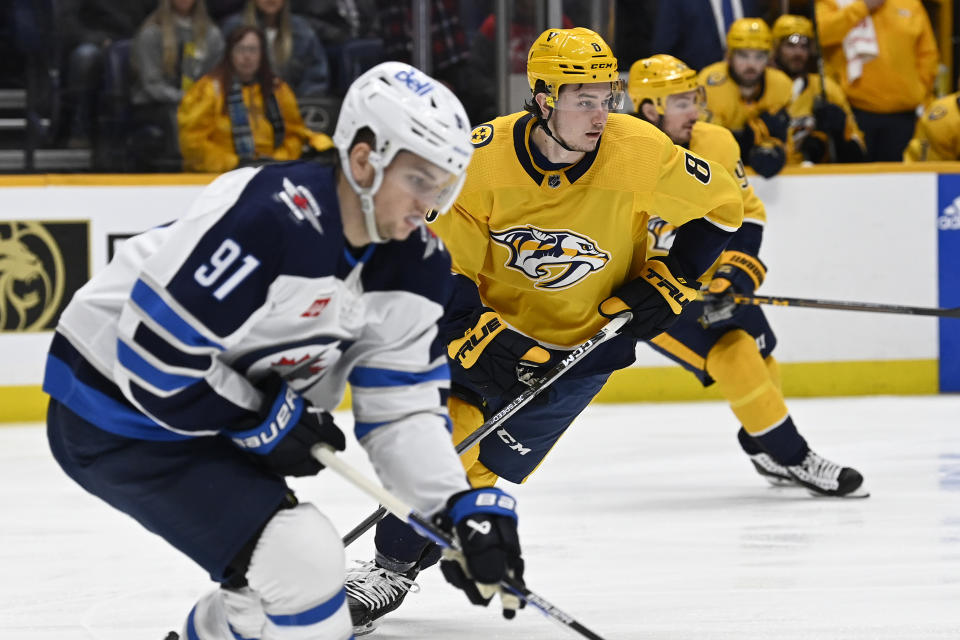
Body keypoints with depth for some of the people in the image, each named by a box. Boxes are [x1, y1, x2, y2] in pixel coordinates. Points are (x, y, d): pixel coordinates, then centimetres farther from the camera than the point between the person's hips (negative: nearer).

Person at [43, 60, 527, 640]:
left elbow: (402, 409, -1)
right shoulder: (270, 221, -31)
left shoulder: (415, 263, -4)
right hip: (119, 414, -9)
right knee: (299, 563, -21)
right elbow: (153, 356, -29)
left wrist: (466, 507, -15)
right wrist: (264, 419, -17)